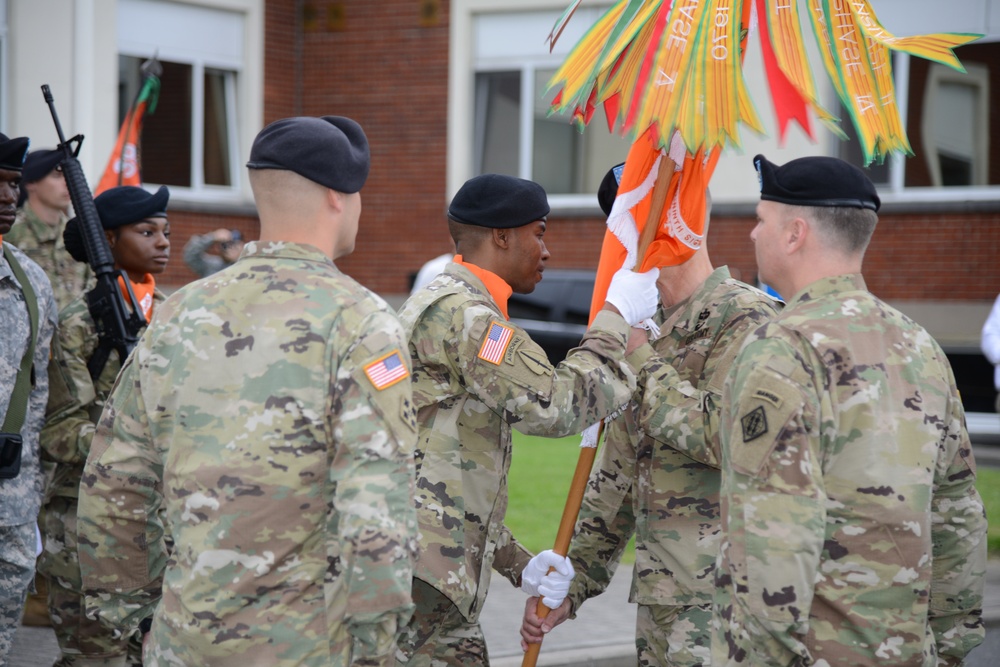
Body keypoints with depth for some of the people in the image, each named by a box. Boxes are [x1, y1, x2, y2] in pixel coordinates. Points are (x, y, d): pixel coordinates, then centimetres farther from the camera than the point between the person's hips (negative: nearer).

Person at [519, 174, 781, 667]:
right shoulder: (650, 333, 16)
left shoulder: (746, 319, -10)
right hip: (658, 596, 8)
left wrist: (642, 361, -15)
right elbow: (617, 477, 20)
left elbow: (728, 437, -25)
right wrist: (571, 583, 16)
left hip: (718, 598, -8)